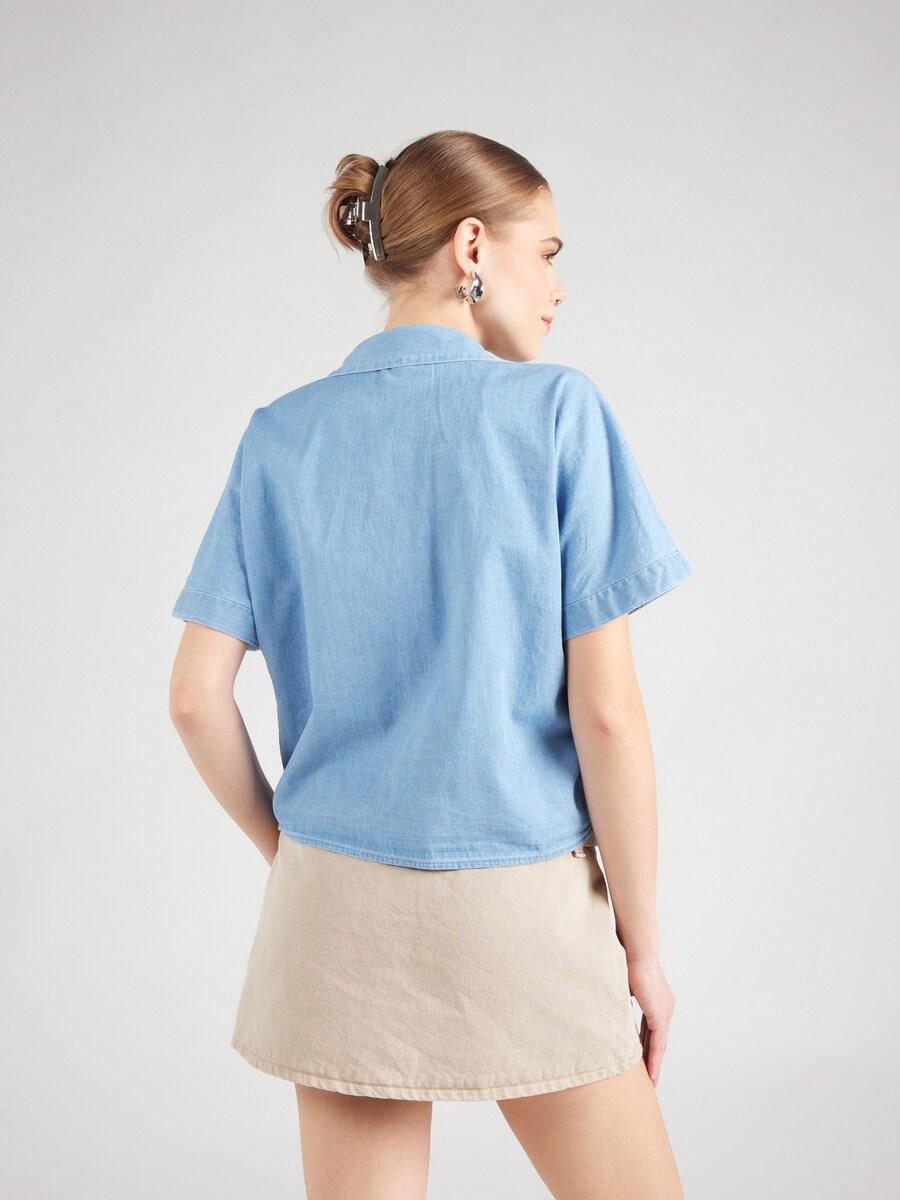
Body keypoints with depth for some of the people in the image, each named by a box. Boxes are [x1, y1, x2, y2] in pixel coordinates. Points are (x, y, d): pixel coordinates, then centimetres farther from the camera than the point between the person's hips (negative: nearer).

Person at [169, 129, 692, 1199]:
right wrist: (641, 939, -3)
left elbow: (196, 696, -1)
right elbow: (607, 711, -12)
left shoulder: (280, 436, 2)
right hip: (519, 908, -3)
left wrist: (290, 853, 13)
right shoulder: (557, 409, -9)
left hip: (335, 907, 4)